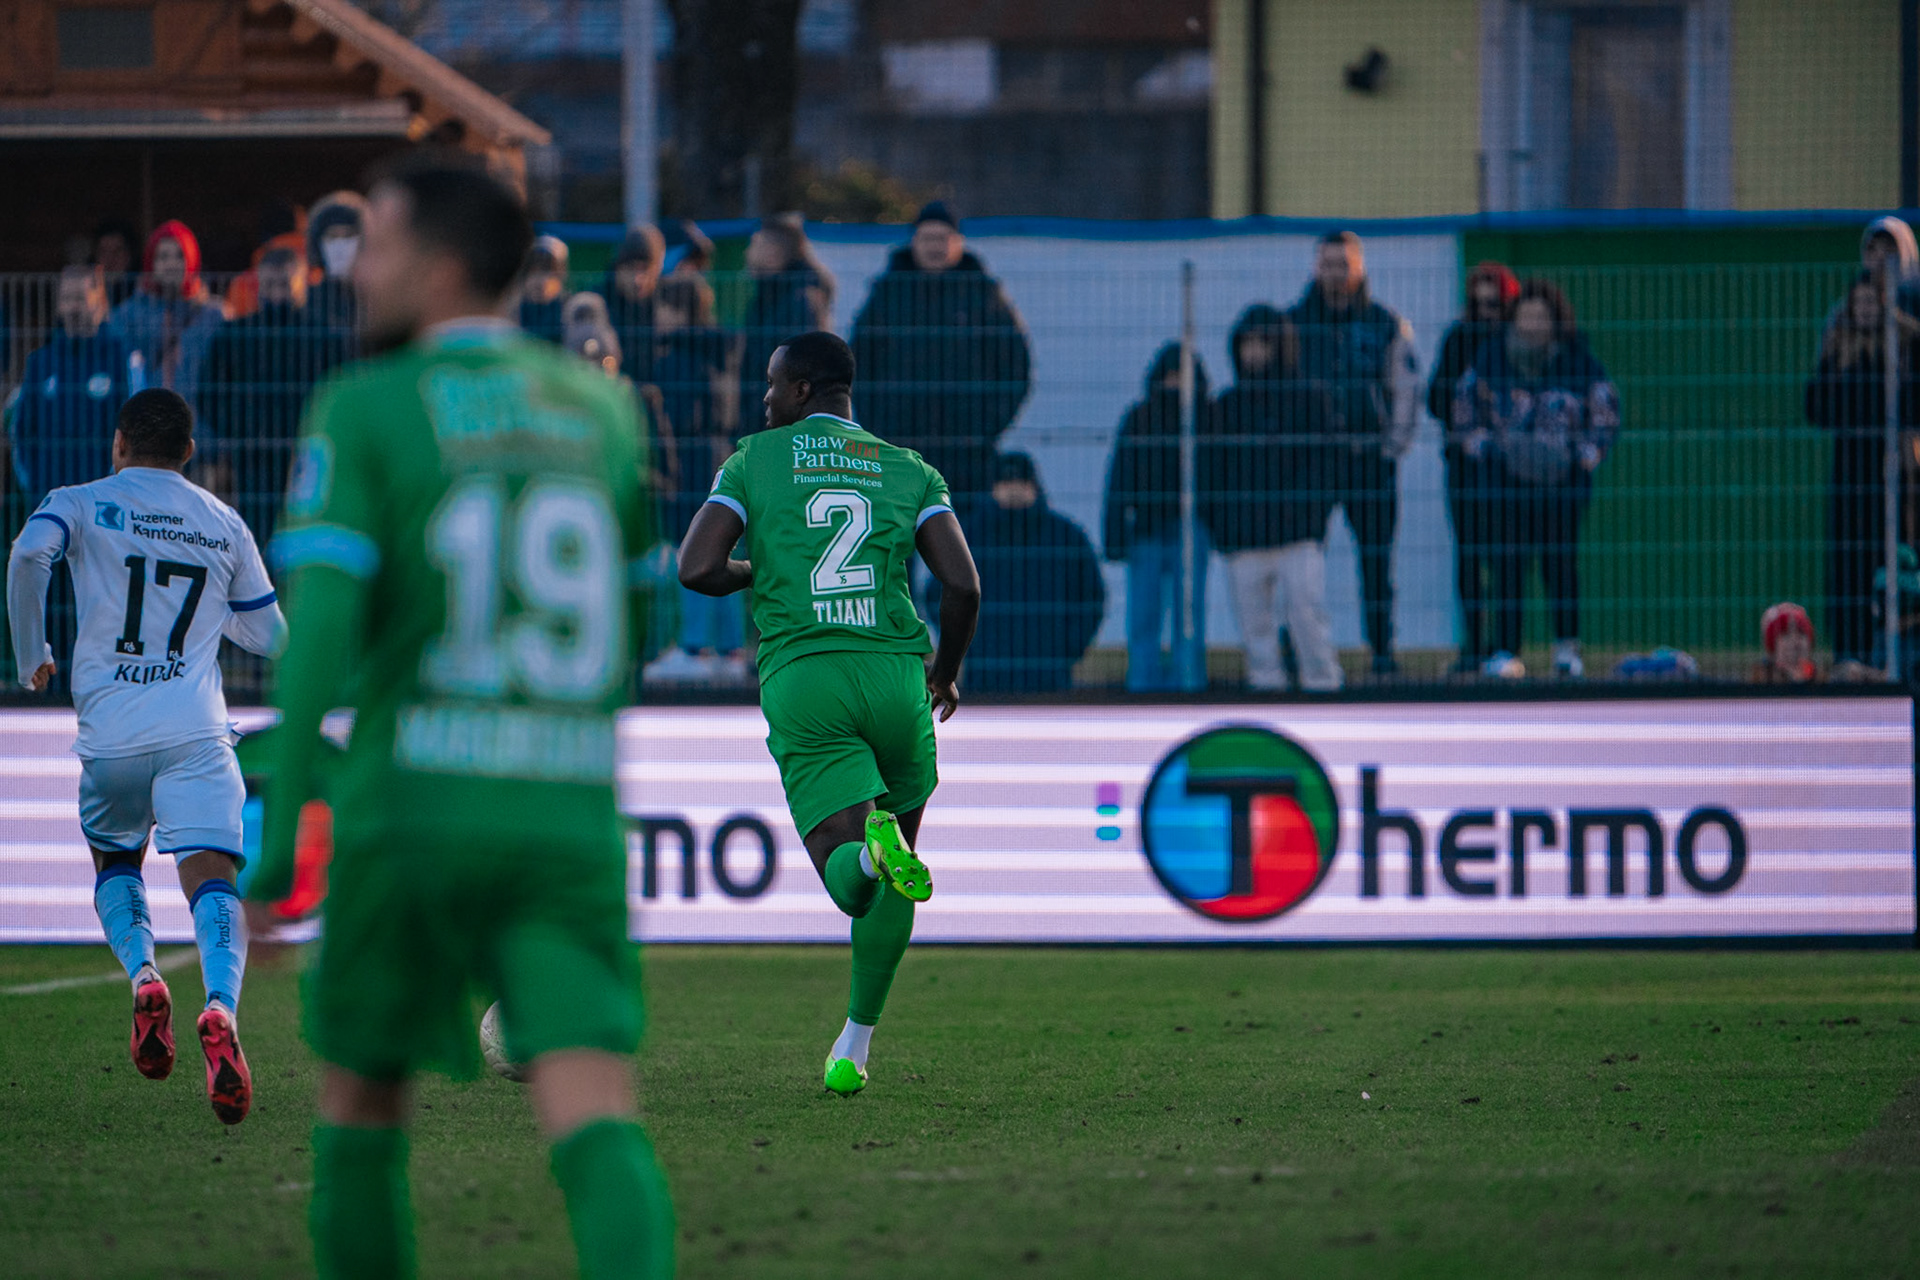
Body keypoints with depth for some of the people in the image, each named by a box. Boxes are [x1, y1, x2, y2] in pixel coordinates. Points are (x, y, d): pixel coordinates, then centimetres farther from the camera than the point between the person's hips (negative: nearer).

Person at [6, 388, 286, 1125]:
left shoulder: (82, 505, 7)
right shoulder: (224, 525, 14)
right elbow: (268, 635, 21)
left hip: (110, 730, 0)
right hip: (197, 733, 0)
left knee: (115, 865, 23)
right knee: (212, 879, -9)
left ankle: (141, 973, -5)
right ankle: (220, 1007, -37)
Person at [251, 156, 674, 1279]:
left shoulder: (362, 411, -2)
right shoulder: (601, 408, 12)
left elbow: (320, 625, -13)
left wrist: (276, 837, -13)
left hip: (414, 810, -2)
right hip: (572, 817, 2)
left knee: (362, 1103, 19)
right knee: (596, 1121, -11)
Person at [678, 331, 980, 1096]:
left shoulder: (755, 460, 9)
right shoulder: (910, 472, 13)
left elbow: (696, 569, -1)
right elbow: (963, 585, 1)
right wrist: (947, 670, 19)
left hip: (802, 685, -2)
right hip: (895, 673, 2)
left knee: (850, 880, -8)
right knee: (892, 876, 20)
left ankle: (873, 841, -45)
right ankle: (855, 1044, 20)